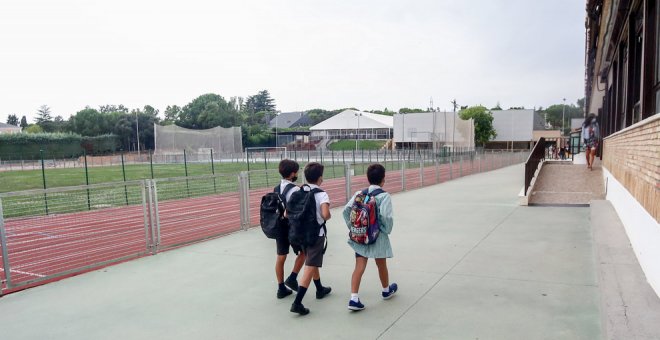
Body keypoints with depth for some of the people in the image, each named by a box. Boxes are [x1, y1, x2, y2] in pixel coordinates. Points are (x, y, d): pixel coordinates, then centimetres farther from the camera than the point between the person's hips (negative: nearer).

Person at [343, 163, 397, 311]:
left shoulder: (359, 193, 0)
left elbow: (346, 210, -4)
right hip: (378, 237, -3)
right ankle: (386, 290, 42)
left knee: (359, 267, 2)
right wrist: (387, 230, -4)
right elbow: (386, 217, -22)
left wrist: (353, 227, 5)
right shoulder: (384, 196, -12)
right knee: (381, 265, 18)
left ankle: (354, 298, -8)